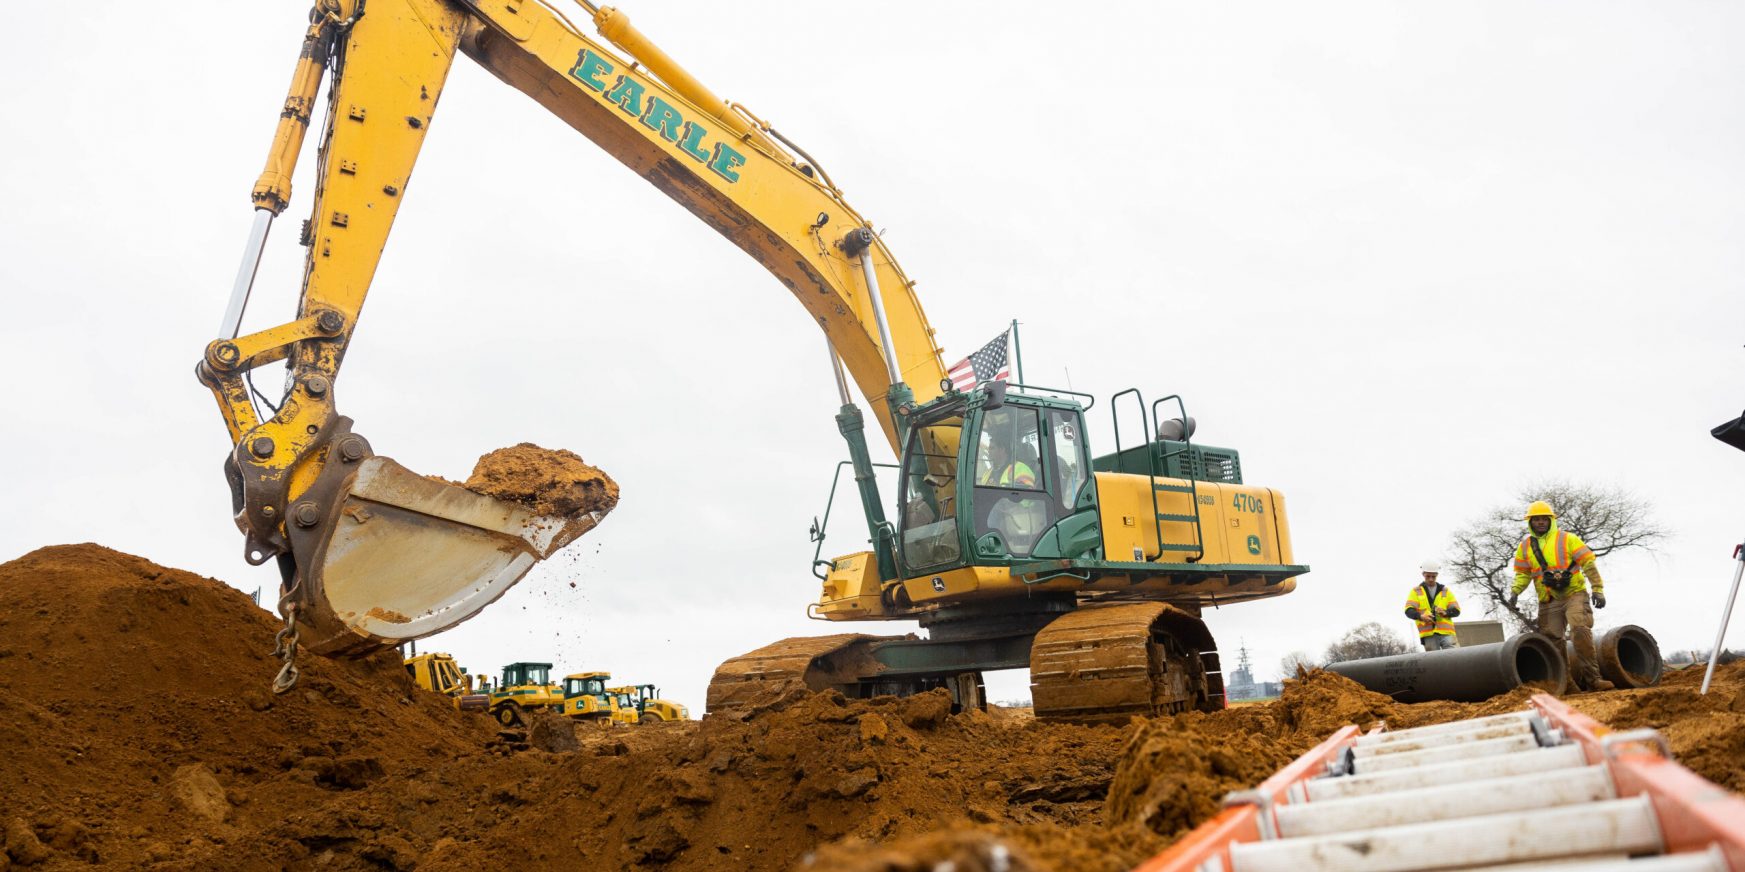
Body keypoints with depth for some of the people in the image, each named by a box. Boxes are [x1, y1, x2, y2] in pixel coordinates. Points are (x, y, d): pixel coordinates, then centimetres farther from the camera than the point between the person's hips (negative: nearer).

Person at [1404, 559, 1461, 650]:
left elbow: (1456, 610, 10)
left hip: (1446, 632, 1)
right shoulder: (1416, 591, 12)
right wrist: (1421, 616, -21)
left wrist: (1445, 612, -13)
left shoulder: (1445, 591, 17)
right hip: (1428, 633, -1)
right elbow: (1409, 611, 0)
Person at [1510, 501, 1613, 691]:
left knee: (1580, 631, -23)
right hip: (1548, 602, 4)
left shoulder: (1568, 539, 1)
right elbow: (1522, 574, 16)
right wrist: (1515, 592, -2)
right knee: (1551, 640, 2)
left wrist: (1598, 589, -8)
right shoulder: (1524, 547, 11)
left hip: (1574, 595, -4)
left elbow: (1588, 564, -1)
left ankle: (1592, 678, -22)